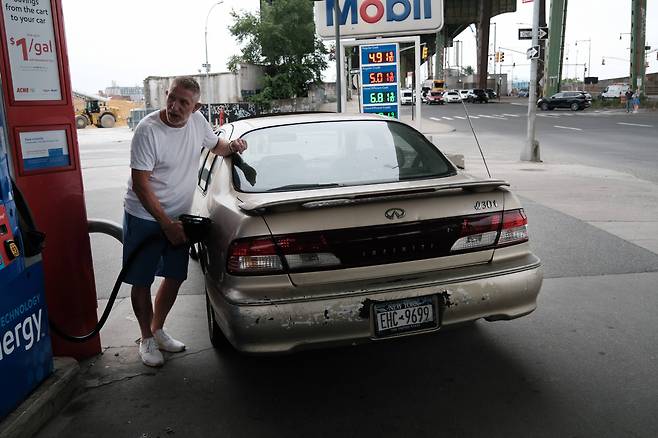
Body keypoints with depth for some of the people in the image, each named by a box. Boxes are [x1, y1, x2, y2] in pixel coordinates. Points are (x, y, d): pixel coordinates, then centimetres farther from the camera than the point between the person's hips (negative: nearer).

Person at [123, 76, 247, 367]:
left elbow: (215, 145, 19)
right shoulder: (148, 130, -21)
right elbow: (140, 184, -21)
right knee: (142, 282, 3)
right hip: (144, 218, -6)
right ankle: (147, 339, 23)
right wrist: (166, 224, -23)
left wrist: (231, 147, -4)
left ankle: (158, 330, 34)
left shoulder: (197, 121, -4)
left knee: (175, 277, 14)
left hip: (179, 216, 6)